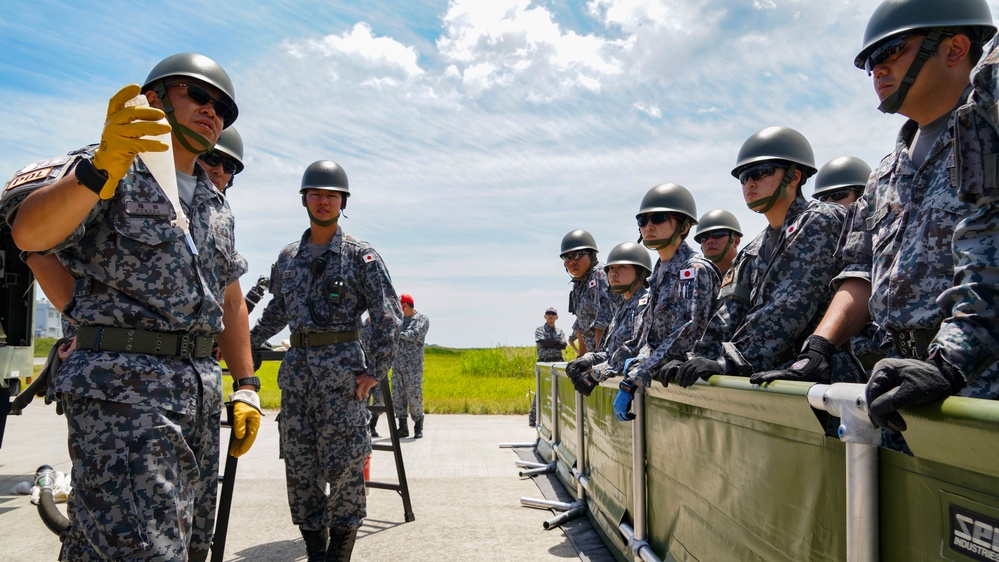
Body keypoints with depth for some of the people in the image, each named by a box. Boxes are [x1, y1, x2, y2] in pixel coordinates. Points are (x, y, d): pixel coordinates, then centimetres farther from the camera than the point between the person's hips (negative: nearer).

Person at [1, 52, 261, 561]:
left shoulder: (217, 206, 22)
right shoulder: (107, 171, 0)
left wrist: (246, 387, 15)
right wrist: (101, 167, -35)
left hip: (202, 387, 8)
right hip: (123, 384, -7)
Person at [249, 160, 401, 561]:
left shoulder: (361, 255, -1)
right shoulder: (287, 258, 14)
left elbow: (388, 314, -6)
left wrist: (375, 369, -11)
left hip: (342, 368, -5)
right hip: (296, 368, 5)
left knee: (343, 465, -4)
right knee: (299, 466, 6)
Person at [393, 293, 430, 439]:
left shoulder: (422, 319, -2)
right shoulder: (399, 318, 15)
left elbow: (415, 335, -18)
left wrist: (398, 333, -14)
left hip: (413, 365, -6)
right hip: (397, 365, 6)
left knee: (414, 396, -4)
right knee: (397, 396, 5)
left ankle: (418, 427, 8)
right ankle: (403, 427, 14)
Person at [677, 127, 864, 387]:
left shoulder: (819, 223, -5)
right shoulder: (754, 251, 19)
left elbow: (790, 310, -16)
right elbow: (730, 314, 9)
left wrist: (729, 362, -22)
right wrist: (701, 359, -5)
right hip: (774, 375, 7)